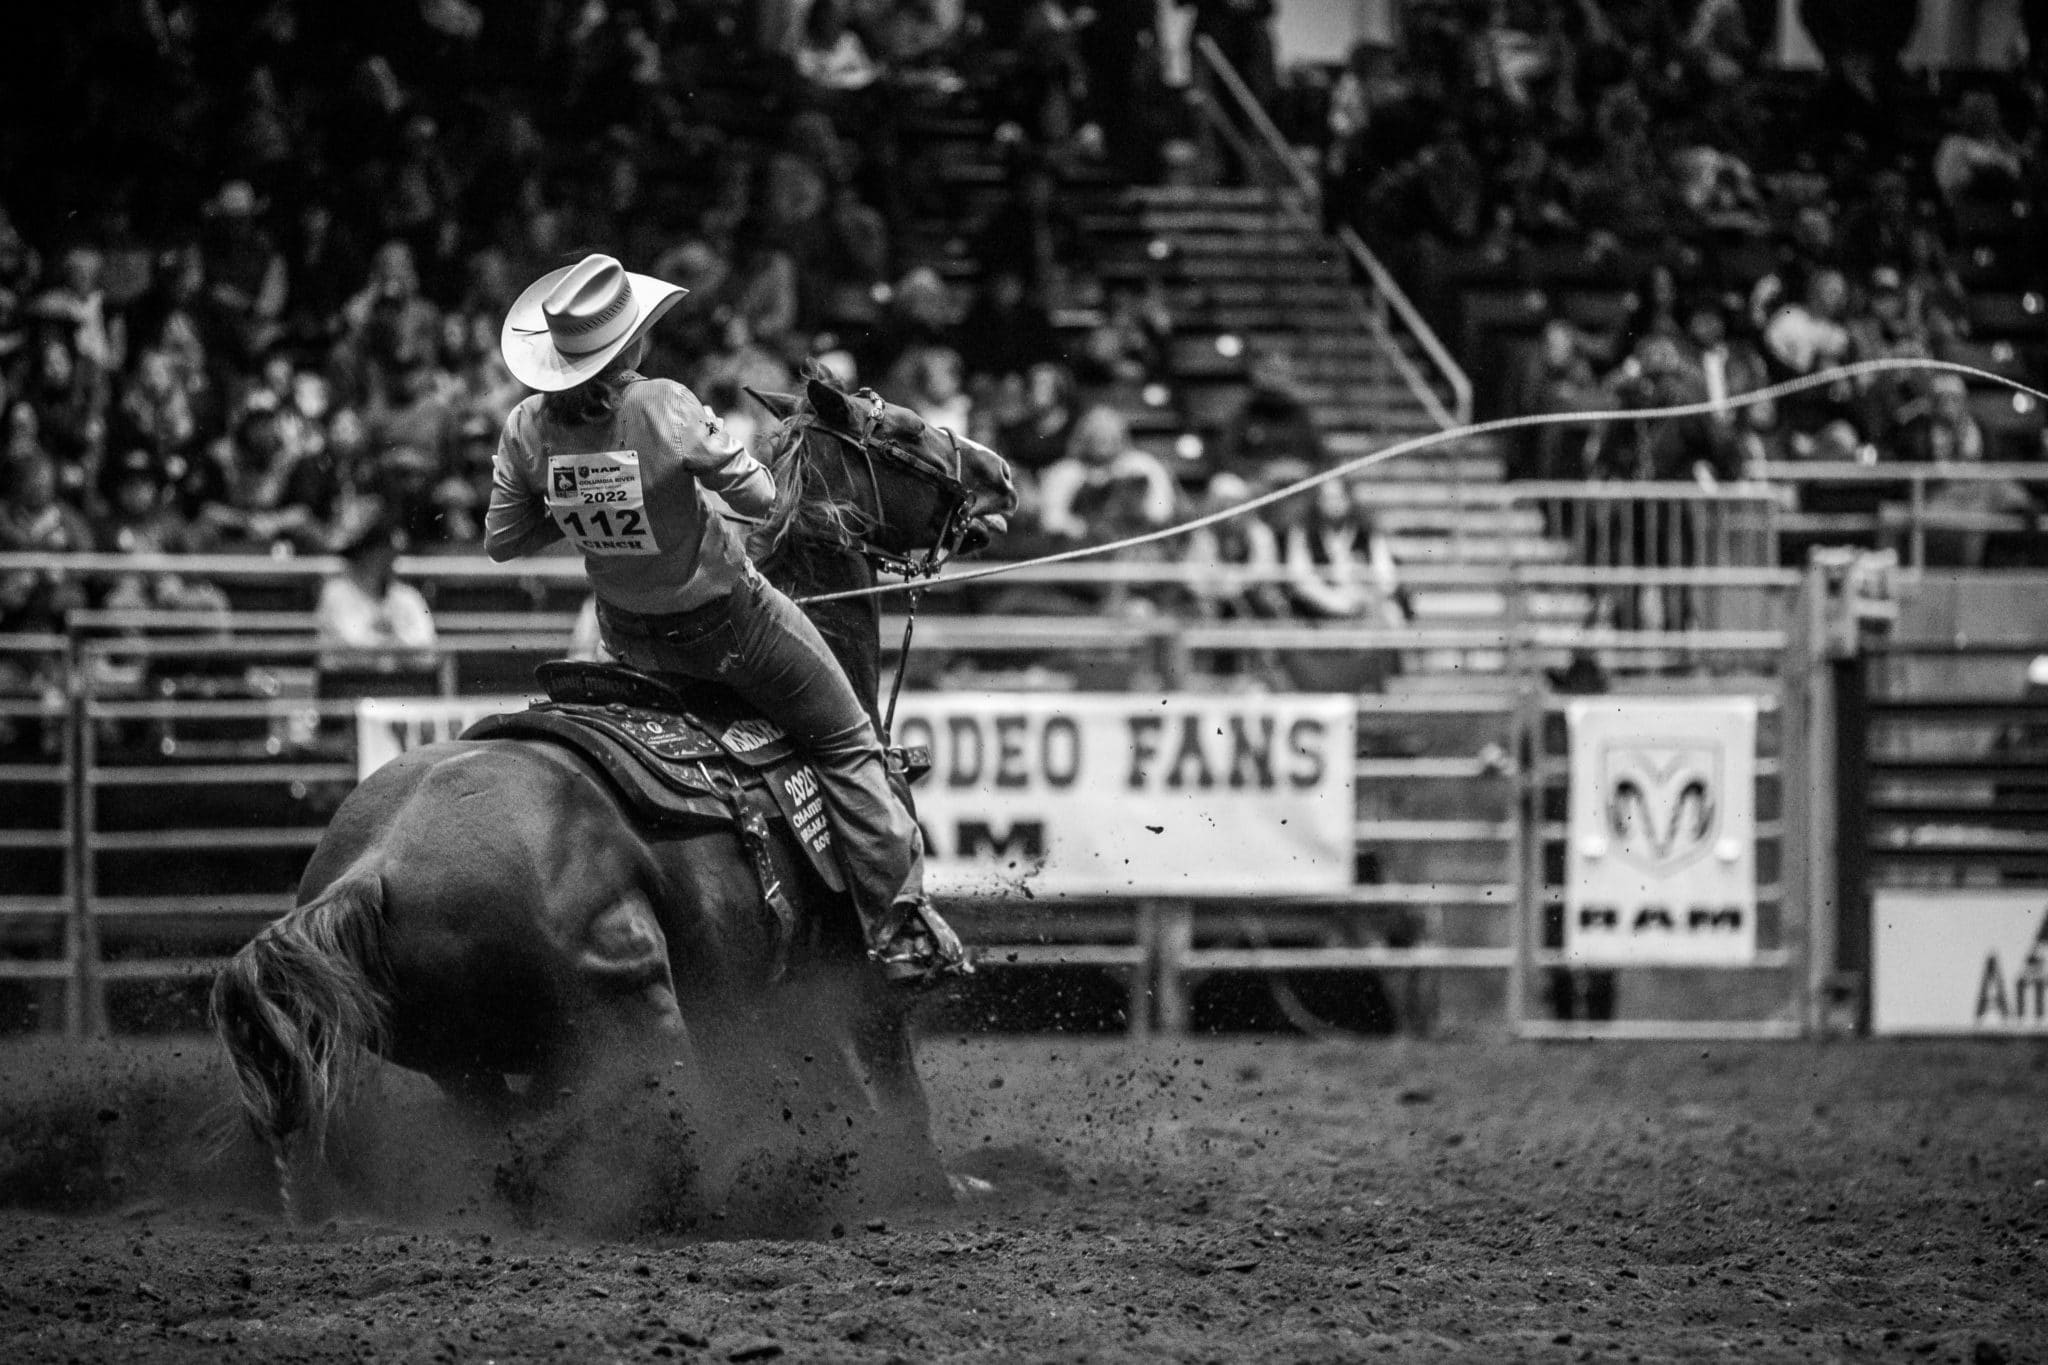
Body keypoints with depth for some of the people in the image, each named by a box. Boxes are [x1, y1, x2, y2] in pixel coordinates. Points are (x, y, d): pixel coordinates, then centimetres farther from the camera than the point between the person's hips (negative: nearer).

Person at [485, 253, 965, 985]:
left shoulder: (528, 429, -14)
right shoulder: (666, 410, -28)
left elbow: (502, 541, -5)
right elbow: (760, 497, -20)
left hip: (629, 636, 5)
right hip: (725, 621, -5)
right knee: (846, 745, 10)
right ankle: (900, 927, 9)